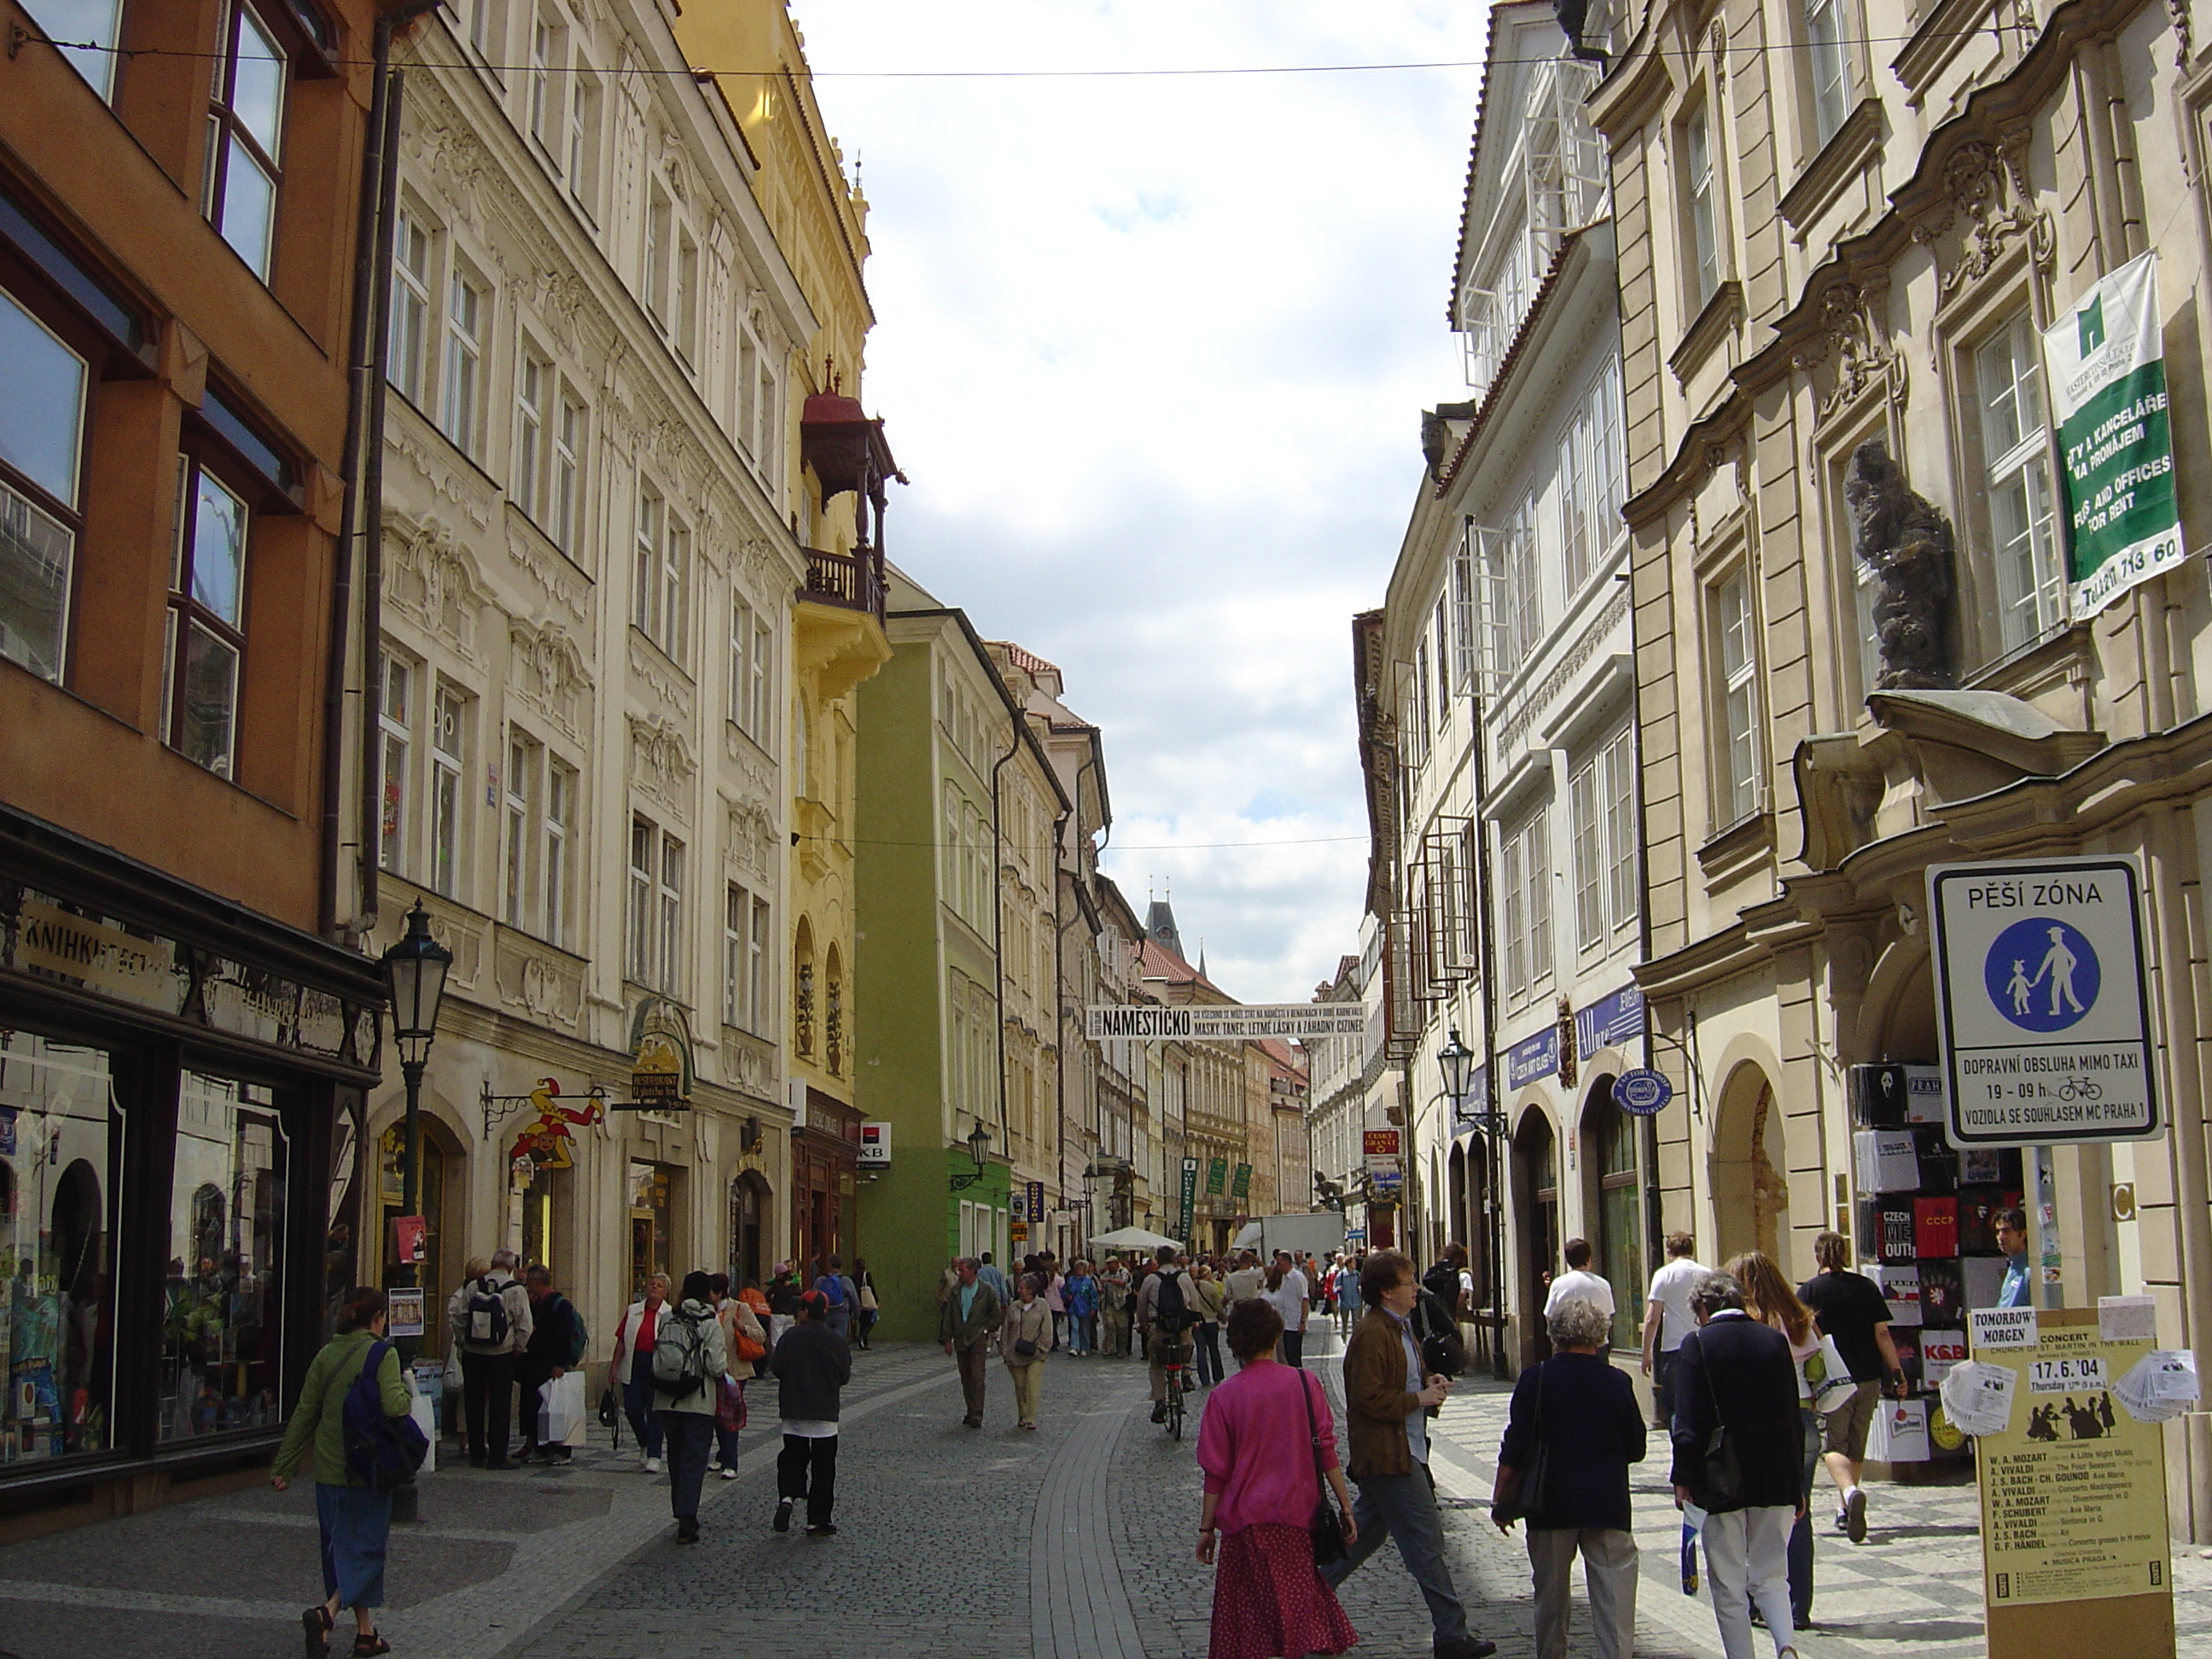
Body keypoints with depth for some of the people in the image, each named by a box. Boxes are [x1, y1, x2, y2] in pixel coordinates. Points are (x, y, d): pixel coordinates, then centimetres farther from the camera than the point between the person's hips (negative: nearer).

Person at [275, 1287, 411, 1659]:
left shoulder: (326, 1355, 6)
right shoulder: (382, 1354, -10)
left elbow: (304, 1413, 8)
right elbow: (394, 1407, -23)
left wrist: (283, 1466, 14)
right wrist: (406, 1387, -1)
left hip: (330, 1470, 5)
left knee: (342, 1548, 14)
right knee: (366, 1547, 3)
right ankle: (327, 1611, -19)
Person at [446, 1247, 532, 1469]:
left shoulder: (472, 1287, 1)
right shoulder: (516, 1290, -7)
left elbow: (454, 1312, -1)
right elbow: (524, 1324, -10)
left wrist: (461, 1339, 9)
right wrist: (518, 1348, 3)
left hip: (472, 1353, 3)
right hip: (502, 1354, -3)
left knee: (474, 1404, 11)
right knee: (499, 1407, 3)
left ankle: (476, 1455, 16)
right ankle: (497, 1457, 3)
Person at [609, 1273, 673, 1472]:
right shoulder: (632, 1311, 10)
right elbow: (621, 1341, 9)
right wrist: (614, 1366, 3)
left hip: (657, 1366, -3)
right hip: (634, 1365, 3)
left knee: (654, 1411, -3)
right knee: (632, 1409, 3)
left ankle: (654, 1456, 5)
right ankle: (644, 1445, 29)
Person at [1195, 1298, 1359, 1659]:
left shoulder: (1224, 1396, -7)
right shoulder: (1304, 1383, -4)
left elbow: (1216, 1472, -4)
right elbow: (1326, 1451, -3)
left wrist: (1207, 1527, 4)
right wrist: (1346, 1507, 4)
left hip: (1244, 1520, -1)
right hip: (1298, 1513, 2)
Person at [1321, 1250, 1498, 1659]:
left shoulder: (1400, 1328, 15)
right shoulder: (1373, 1335, -18)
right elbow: (1369, 1399, -22)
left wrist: (1428, 1384, 8)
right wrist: (1419, 1399, -16)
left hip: (1403, 1451, 10)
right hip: (1390, 1455, -10)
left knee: (1366, 1531, 16)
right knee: (1425, 1539, -5)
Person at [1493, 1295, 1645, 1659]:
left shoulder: (1535, 1380, -6)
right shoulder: (1617, 1383, -3)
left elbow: (1515, 1446, -6)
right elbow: (1636, 1450, 7)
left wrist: (1500, 1498, 3)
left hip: (1551, 1504, 0)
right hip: (1608, 1504, 0)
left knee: (1551, 1594, 13)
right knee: (1614, 1598, 2)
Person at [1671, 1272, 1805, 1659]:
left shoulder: (1698, 1343, -7)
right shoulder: (1775, 1340, 5)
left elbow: (1688, 1421, -12)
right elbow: (1794, 1417, 8)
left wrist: (1682, 1478, -6)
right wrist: (1796, 1488, 14)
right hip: (1776, 1481, 4)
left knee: (1729, 1587, 7)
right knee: (1771, 1576, 12)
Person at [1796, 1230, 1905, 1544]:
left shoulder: (1809, 1290, -5)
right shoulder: (1866, 1287, 4)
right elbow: (1882, 1334, 2)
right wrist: (1897, 1373, 7)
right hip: (1868, 1379, 4)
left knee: (1832, 1445, -3)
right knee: (1856, 1446, 16)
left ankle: (1850, 1491, -31)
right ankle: (1845, 1512, 23)